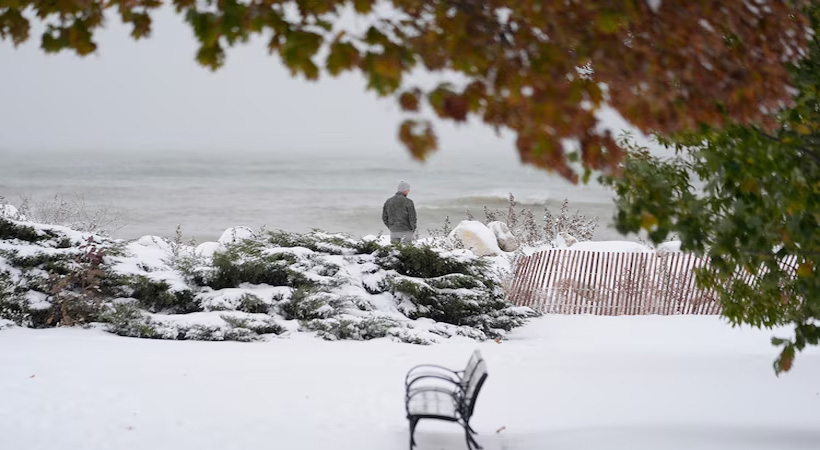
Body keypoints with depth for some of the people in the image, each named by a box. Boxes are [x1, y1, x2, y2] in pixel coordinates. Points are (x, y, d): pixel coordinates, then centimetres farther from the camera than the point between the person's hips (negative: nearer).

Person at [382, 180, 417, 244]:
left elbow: (384, 217, 7)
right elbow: (412, 218, -11)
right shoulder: (408, 202, -12)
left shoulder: (388, 201, 4)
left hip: (393, 231, 5)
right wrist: (413, 229, 3)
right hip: (406, 231, -5)